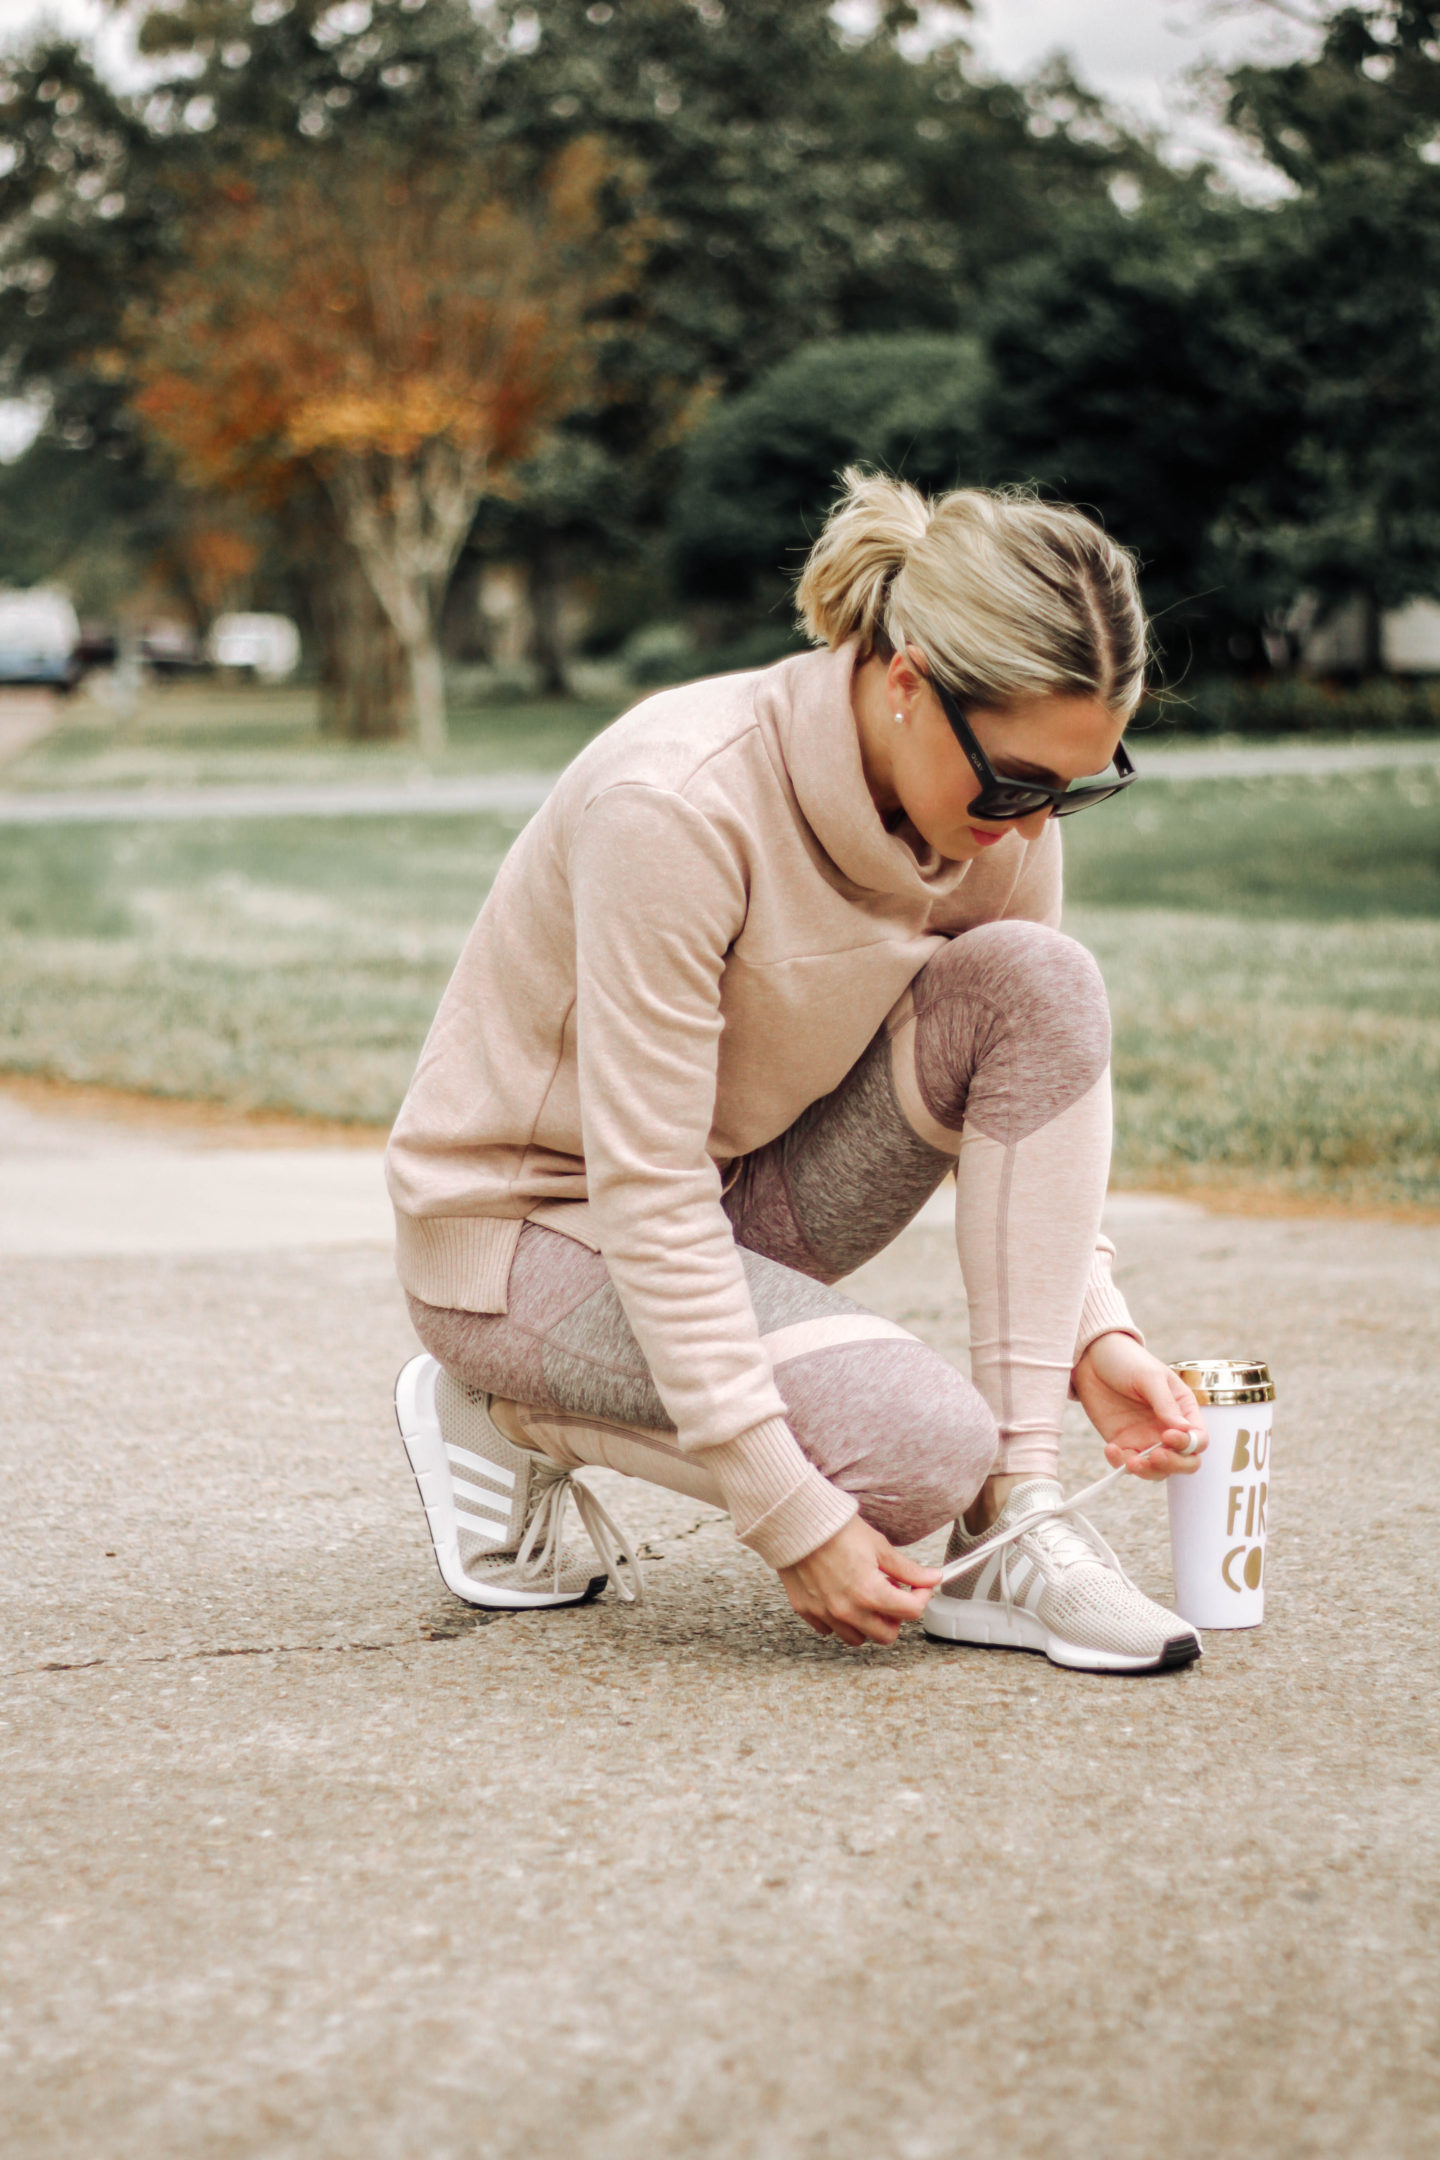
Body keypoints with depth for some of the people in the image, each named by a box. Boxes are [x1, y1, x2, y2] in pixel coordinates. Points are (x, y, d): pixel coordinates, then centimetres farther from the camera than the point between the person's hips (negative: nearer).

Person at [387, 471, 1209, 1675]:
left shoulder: (999, 806, -11)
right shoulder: (677, 804, -32)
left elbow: (1032, 1075, 2)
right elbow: (647, 1190, -30)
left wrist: (1093, 1328, -14)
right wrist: (792, 1517, -30)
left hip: (736, 1185, 7)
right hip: (531, 1218, -6)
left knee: (1040, 982, -19)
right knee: (923, 1450, -28)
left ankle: (1012, 1530, -16)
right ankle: (513, 1417, -1)